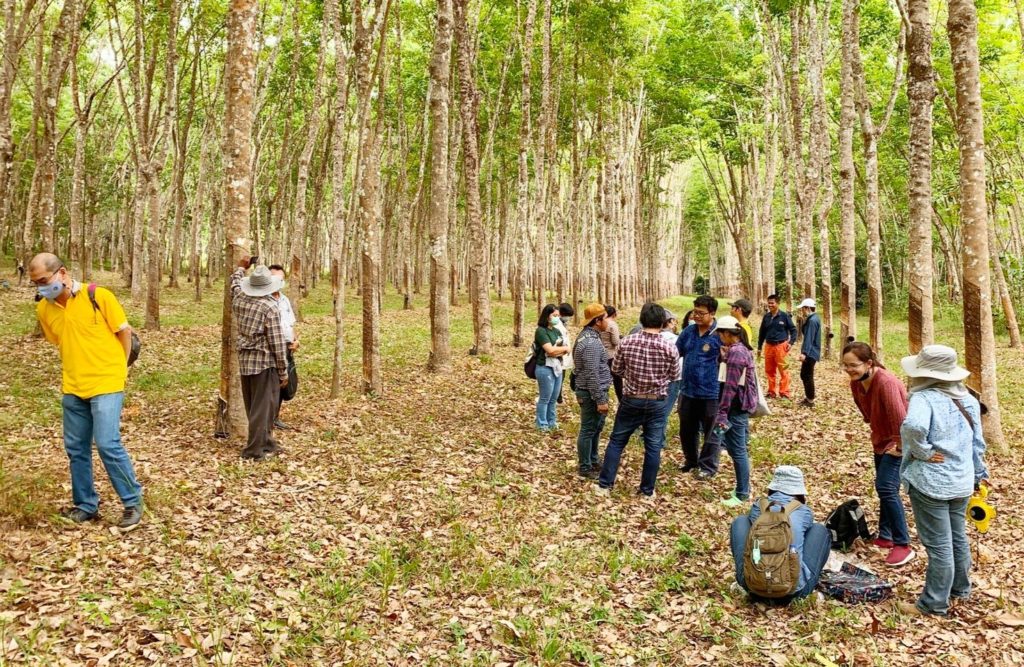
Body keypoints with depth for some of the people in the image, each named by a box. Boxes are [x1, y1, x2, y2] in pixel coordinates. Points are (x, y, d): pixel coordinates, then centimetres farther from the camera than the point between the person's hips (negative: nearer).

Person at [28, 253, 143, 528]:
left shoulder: (99, 296, -12)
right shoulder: (44, 309, 3)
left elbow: (124, 331, -2)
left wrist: (118, 368, 5)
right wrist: (78, 368, 15)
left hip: (106, 384, -5)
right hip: (72, 388, 6)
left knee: (108, 444, -11)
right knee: (76, 449, 10)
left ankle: (133, 502, 4)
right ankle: (86, 506, 24)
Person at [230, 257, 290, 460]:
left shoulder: (239, 300, 3)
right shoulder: (270, 307, -14)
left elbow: (235, 284, 30)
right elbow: (277, 343, -14)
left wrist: (240, 267, 44)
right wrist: (283, 371, -7)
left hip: (244, 362, 7)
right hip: (265, 363, -7)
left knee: (252, 407, 16)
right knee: (263, 408, 1)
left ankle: (267, 443, 29)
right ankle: (254, 450, 4)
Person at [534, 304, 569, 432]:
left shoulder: (556, 331, 13)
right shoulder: (541, 331, -11)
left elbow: (566, 350, 7)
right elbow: (550, 350, -19)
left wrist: (557, 351, -12)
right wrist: (564, 348, -3)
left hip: (558, 367, 7)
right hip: (546, 368, -7)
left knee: (553, 399, 14)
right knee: (544, 399, 2)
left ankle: (552, 422, 24)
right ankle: (542, 425, 12)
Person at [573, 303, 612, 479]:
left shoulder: (588, 336, 11)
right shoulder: (591, 342, -23)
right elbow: (592, 375, -25)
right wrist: (600, 400, -22)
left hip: (593, 392, 10)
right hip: (592, 394, -10)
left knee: (596, 428, 21)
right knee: (588, 430, 1)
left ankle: (593, 461, 34)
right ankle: (585, 468, 11)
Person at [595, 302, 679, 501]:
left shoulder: (627, 342, -11)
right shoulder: (669, 348, -11)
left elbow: (616, 369, 1)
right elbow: (674, 374, 3)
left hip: (631, 400, 1)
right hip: (657, 403, 0)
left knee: (616, 441, 13)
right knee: (653, 447, 9)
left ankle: (604, 485, 17)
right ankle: (647, 491, 16)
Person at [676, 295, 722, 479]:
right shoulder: (688, 331, 5)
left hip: (711, 393, -6)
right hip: (688, 391, 6)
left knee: (711, 433, 8)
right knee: (686, 430, 18)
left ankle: (708, 467, 22)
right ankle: (691, 461, 37)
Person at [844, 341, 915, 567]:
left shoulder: (886, 382, -32)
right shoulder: (856, 383, -5)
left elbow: (899, 417, -34)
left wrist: (900, 446, -25)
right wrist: (875, 430, 11)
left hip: (897, 442, -9)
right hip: (881, 439, 9)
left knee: (886, 488, -16)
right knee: (884, 488, 18)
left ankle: (903, 545, -6)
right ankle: (885, 536, 33)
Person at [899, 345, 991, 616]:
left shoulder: (924, 398, -20)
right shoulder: (968, 399, 5)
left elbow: (913, 426, -41)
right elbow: (978, 442, 13)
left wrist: (921, 451, -23)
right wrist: (979, 473, 23)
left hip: (930, 484, -8)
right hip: (961, 482, 8)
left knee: (938, 544, 2)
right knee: (958, 537, 23)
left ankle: (934, 603, 14)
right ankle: (960, 587, 41)